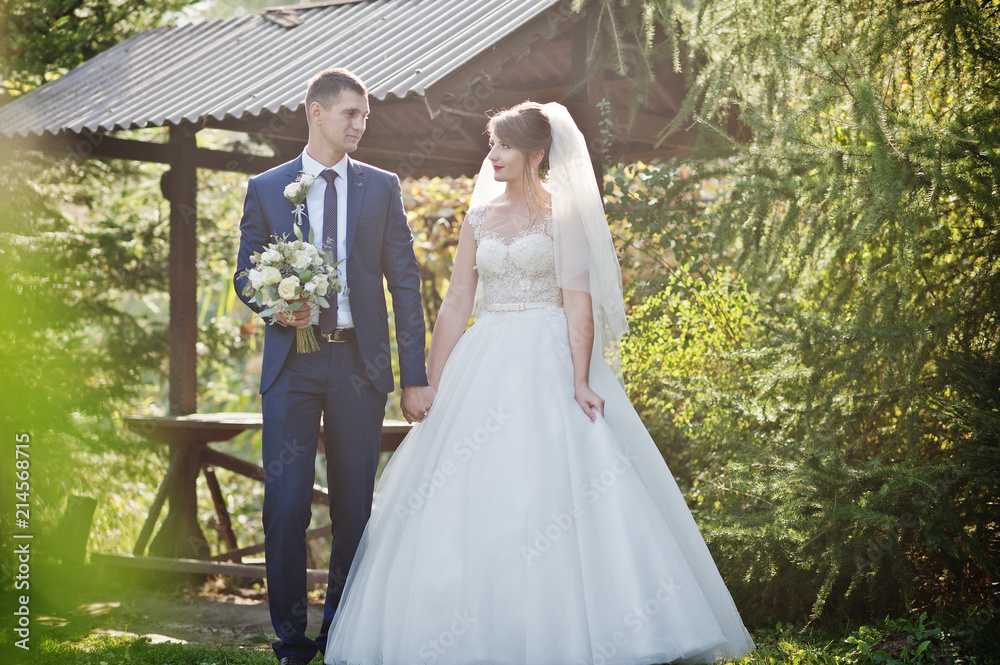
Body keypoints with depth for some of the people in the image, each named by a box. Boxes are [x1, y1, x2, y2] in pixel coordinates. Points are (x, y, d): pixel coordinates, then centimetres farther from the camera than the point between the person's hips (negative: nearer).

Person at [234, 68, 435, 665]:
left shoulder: (382, 188, 7)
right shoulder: (266, 189, 6)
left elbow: (405, 284, 4)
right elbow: (246, 277, 10)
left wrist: (416, 376, -2)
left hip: (360, 363, 1)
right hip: (292, 363, -1)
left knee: (355, 505, 6)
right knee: (286, 506, -5)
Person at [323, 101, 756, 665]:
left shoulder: (563, 213, -1)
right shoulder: (480, 216, 13)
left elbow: (578, 302, -9)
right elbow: (456, 306, 12)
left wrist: (580, 381, -20)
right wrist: (433, 386, 7)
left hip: (548, 364, -5)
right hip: (485, 367, 5)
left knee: (553, 491, -8)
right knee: (474, 503, 1)